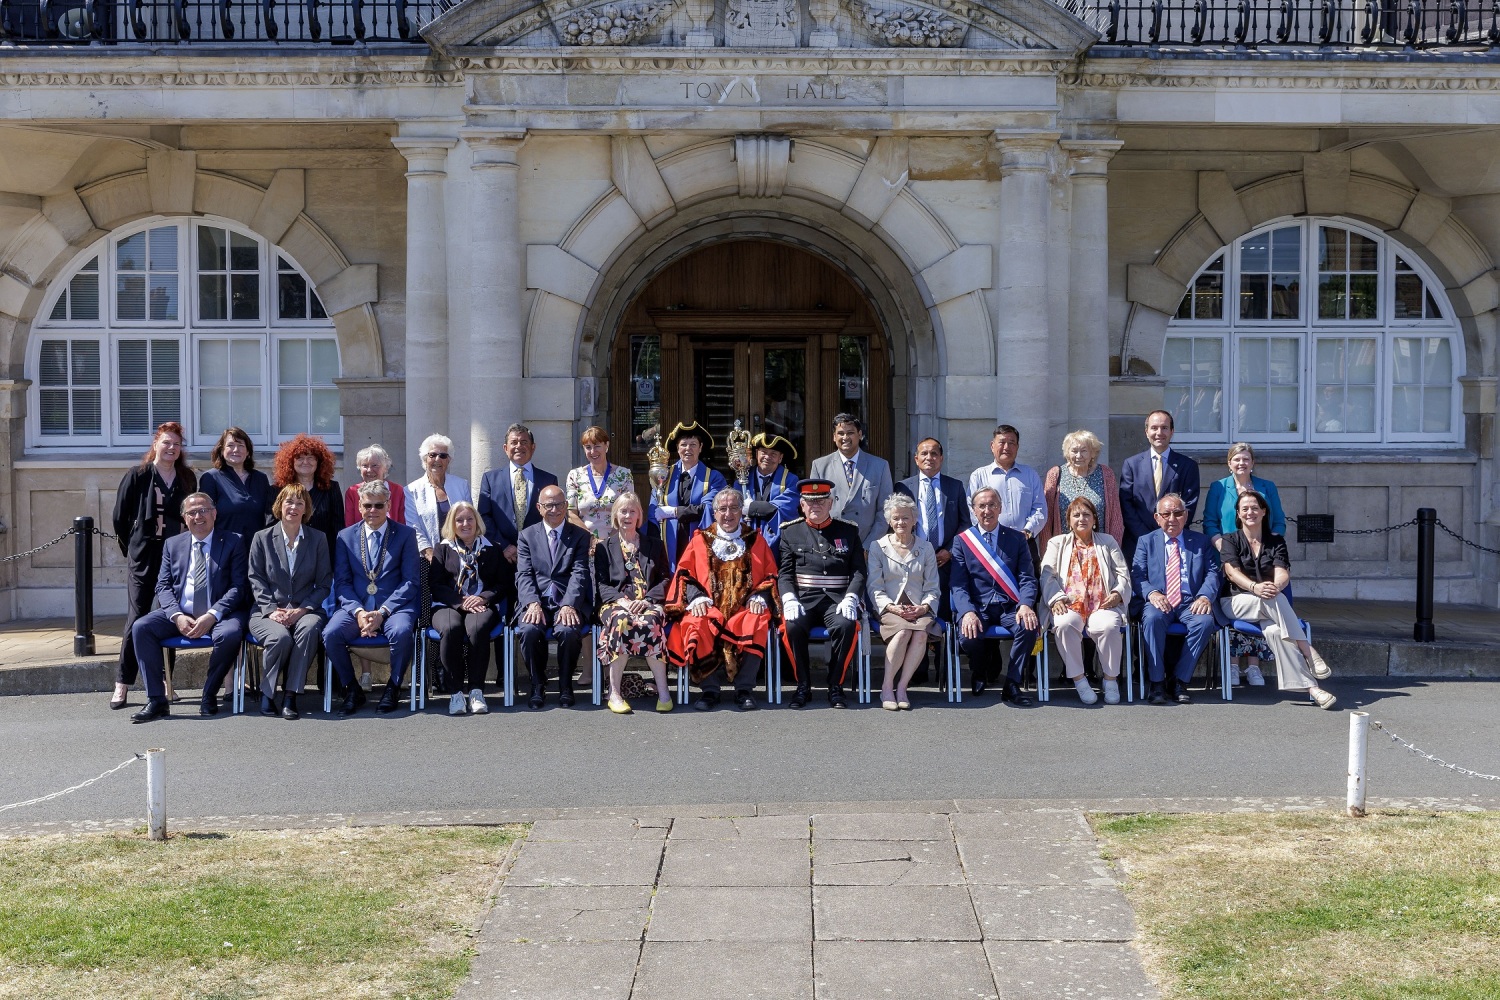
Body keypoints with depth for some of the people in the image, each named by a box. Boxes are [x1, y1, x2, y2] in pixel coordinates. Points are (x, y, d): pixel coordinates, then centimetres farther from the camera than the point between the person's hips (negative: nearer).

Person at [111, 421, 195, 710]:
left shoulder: (187, 479, 8)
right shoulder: (138, 476, -2)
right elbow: (120, 518, 2)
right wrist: (132, 549, 6)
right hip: (143, 559, -3)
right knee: (137, 619, -5)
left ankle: (166, 683, 13)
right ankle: (122, 686, -1)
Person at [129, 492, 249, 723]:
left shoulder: (232, 543, 5)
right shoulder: (172, 544, 14)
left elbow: (238, 587, -4)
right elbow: (163, 586, 8)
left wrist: (212, 616, -19)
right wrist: (177, 616, -13)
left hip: (219, 614, -3)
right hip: (180, 613, 3)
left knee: (230, 634, -36)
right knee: (140, 628, -21)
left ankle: (209, 696, -14)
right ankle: (157, 700, -17)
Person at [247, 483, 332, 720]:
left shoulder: (317, 539, 11)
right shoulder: (262, 538, 11)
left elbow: (324, 584, 7)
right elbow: (256, 580, 4)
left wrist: (302, 610, -9)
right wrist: (272, 610, -11)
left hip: (305, 610, 1)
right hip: (268, 611, 0)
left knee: (309, 629, -36)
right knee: (281, 638, -34)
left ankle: (290, 695, -29)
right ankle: (267, 693, -11)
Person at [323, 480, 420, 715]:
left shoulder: (405, 535, 7)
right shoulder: (345, 536, 13)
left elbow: (411, 581, -1)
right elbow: (341, 581, 7)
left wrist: (382, 612, -14)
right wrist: (358, 612, -12)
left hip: (394, 607, -2)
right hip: (356, 607, 2)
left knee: (401, 632, -35)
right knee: (330, 634, -27)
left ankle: (393, 688, -9)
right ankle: (351, 689, -4)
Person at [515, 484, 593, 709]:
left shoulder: (580, 536, 12)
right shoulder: (526, 536, 15)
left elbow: (579, 574, 0)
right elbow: (524, 574, 4)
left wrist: (569, 605, -18)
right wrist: (533, 603, -16)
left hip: (568, 602, -1)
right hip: (536, 601, 1)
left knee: (568, 631, -33)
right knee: (529, 630, -32)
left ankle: (565, 686, -10)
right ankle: (537, 686, -10)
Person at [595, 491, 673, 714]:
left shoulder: (654, 545, 23)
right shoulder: (604, 547, 21)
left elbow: (664, 580, 12)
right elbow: (601, 583, 9)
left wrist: (646, 600, -8)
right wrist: (621, 600, -12)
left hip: (649, 603, 0)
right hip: (616, 603, 0)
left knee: (650, 621, -38)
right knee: (622, 620, -38)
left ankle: (663, 691, -36)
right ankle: (615, 692, -34)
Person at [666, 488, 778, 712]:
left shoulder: (755, 540, 17)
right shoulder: (701, 540, 17)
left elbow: (770, 576, 13)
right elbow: (684, 574, 11)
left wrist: (759, 598, -7)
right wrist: (696, 597, -7)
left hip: (744, 608, 0)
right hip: (709, 607, 0)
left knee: (756, 624, -35)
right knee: (697, 626, -35)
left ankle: (744, 689, -25)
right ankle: (710, 689, -25)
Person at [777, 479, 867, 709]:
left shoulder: (848, 531, 13)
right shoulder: (790, 532, 13)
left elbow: (858, 570, 7)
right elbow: (784, 573, 7)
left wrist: (850, 598, -11)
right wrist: (789, 600, -12)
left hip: (838, 599, 0)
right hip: (804, 598, 0)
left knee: (847, 626, -32)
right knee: (792, 626, -32)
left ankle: (836, 686, -15)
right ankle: (803, 686, -13)